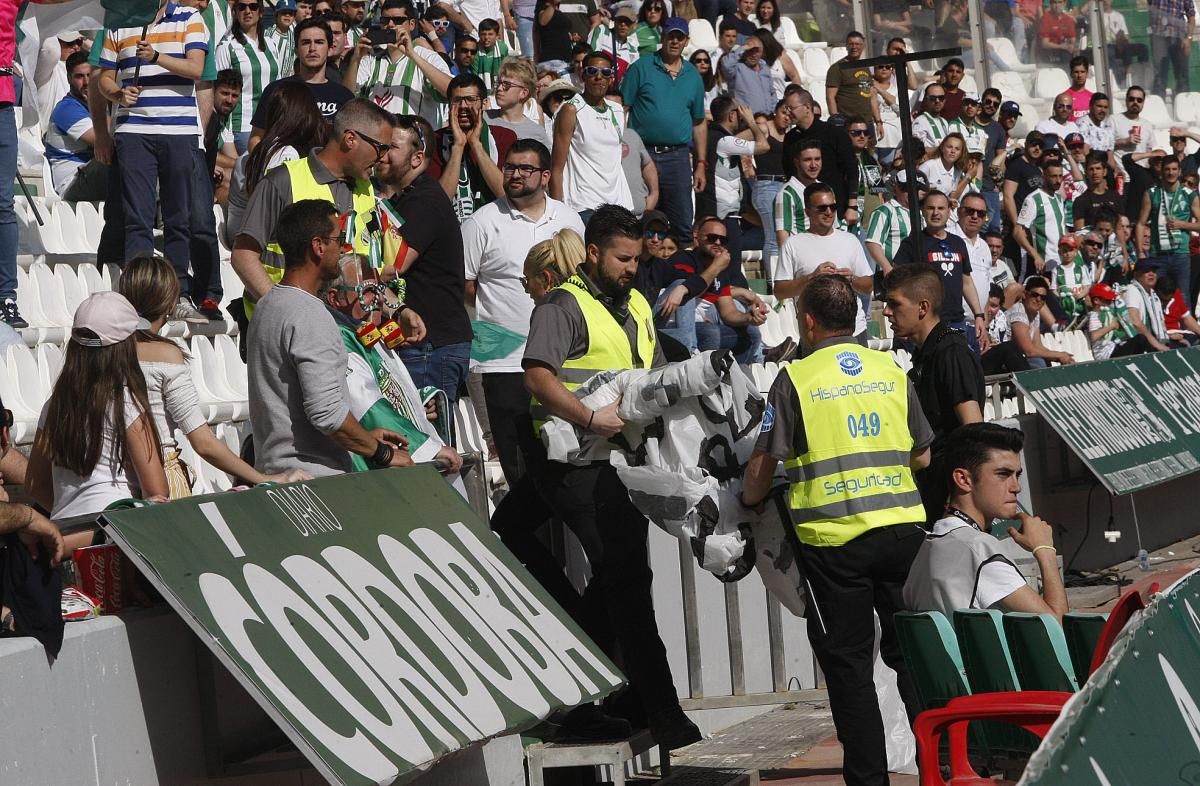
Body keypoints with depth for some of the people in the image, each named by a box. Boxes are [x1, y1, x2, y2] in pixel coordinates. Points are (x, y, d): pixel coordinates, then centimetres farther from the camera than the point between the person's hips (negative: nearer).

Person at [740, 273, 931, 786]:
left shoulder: (796, 378, -5)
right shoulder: (892, 371, 7)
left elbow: (764, 461, -2)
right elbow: (923, 457, 13)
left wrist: (750, 499, 18)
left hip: (834, 538, -4)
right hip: (902, 530, 4)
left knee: (848, 665, 5)